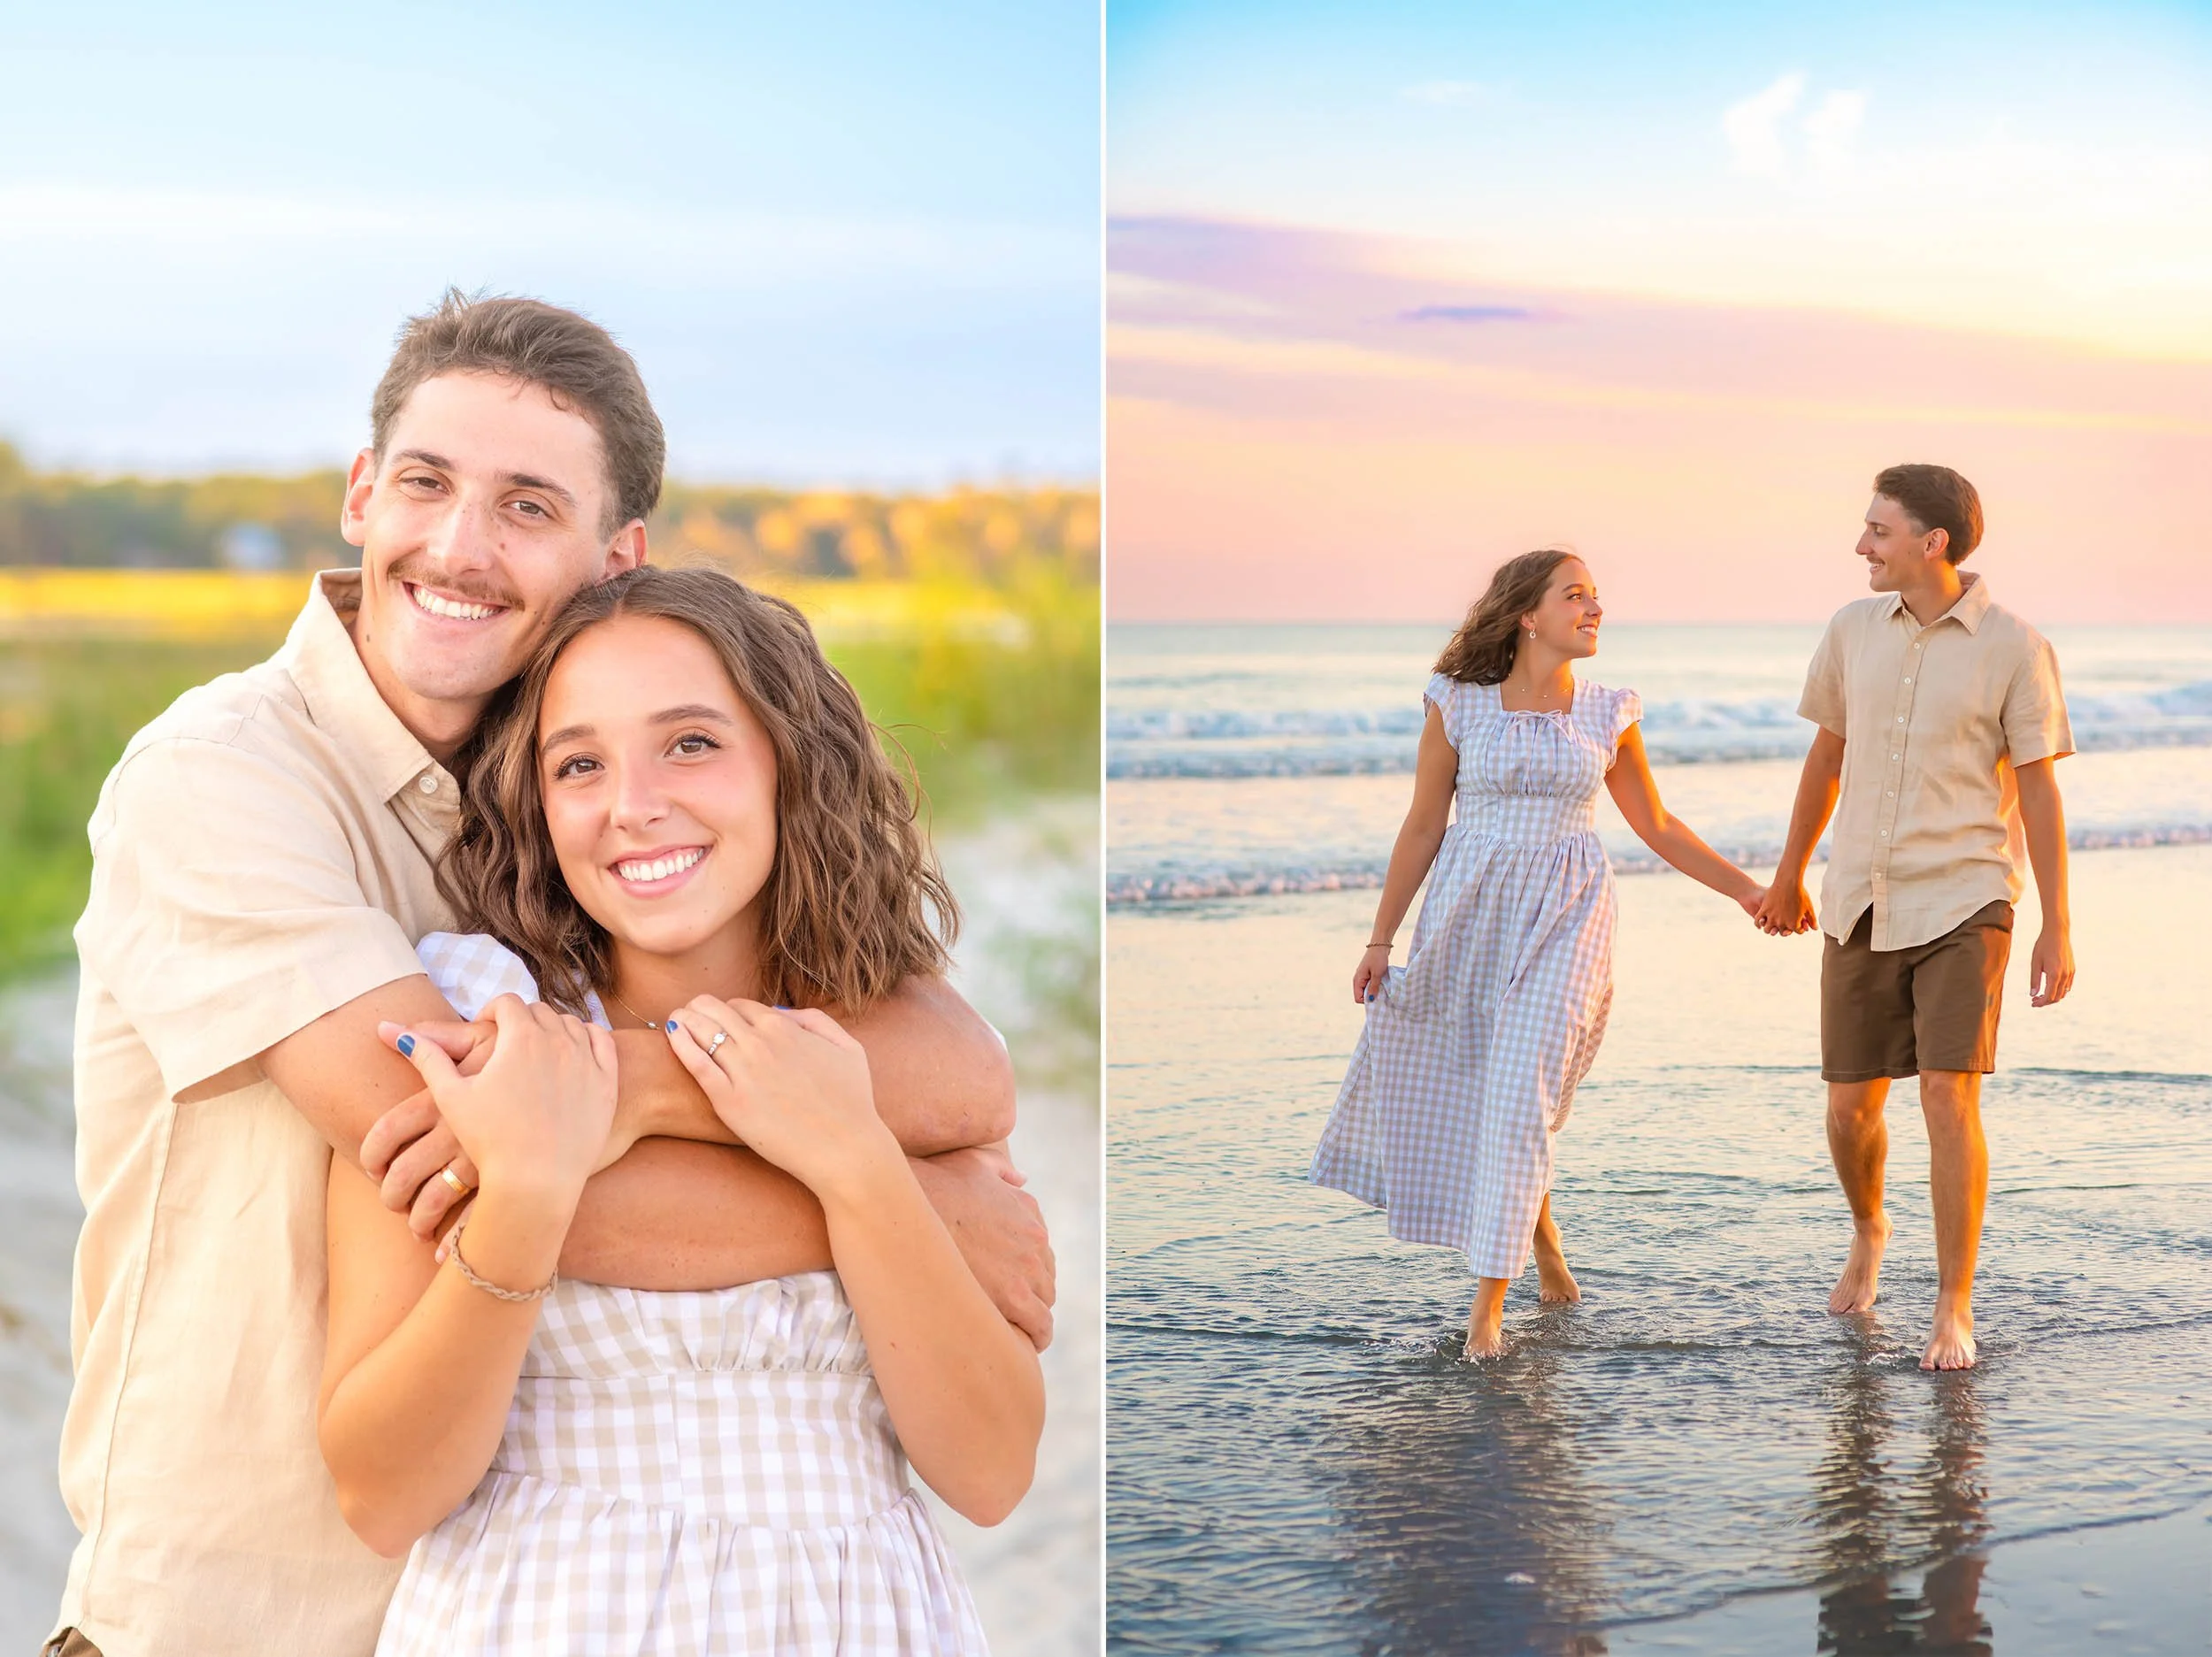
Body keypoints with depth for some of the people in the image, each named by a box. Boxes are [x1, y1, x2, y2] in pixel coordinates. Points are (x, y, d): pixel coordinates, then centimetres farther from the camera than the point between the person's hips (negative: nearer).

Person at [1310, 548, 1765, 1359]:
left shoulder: (1608, 714, 2)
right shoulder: (1458, 705, -2)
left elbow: (1657, 826, 12)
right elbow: (1423, 828, 3)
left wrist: (1748, 890, 9)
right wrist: (1380, 939, 3)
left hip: (1565, 918, -1)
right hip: (1469, 914, 1)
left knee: (1521, 1098, -11)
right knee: (1445, 1094, 9)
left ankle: (1489, 1301, -4)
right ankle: (1539, 1229, 36)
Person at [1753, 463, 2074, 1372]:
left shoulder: (2015, 648, -8)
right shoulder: (1854, 630, 4)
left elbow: (2039, 793, -5)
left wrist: (2058, 930, -7)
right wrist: (1788, 877, 23)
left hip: (1963, 904, -4)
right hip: (1862, 909, 4)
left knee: (1949, 1098, -15)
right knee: (1851, 1108, 7)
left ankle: (1953, 1312, -3)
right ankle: (1867, 1231, 40)